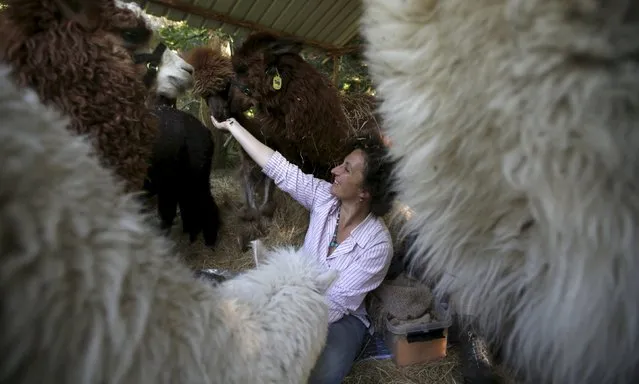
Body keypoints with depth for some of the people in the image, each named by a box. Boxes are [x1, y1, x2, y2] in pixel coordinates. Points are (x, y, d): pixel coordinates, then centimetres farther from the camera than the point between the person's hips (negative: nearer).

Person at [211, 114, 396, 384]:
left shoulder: (377, 245, -25)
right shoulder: (325, 197, -13)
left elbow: (335, 306, -23)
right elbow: (279, 168, -11)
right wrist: (231, 125, -8)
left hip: (340, 318, -4)